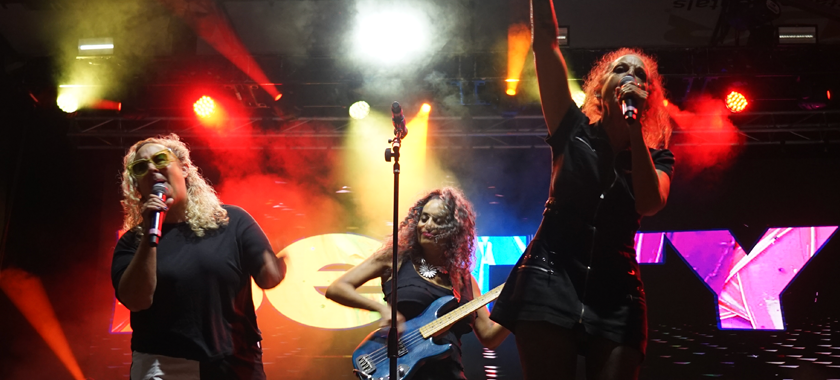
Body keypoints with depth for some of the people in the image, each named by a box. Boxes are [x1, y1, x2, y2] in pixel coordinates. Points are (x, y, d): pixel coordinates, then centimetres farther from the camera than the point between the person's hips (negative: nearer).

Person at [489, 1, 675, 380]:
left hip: (616, 293, 2)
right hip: (551, 279, -2)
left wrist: (635, 128, -10)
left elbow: (649, 204, -11)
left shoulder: (657, 156, 12)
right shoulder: (575, 131, 9)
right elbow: (544, 41, 1)